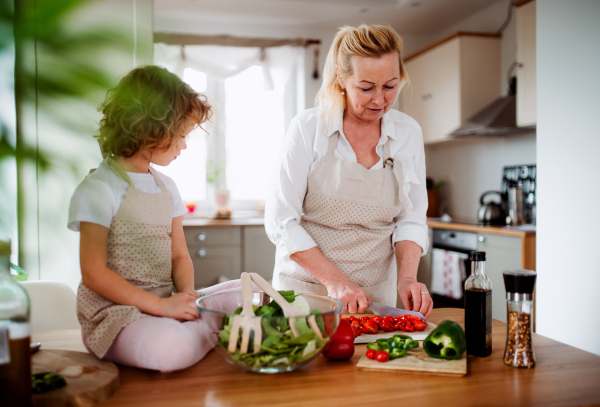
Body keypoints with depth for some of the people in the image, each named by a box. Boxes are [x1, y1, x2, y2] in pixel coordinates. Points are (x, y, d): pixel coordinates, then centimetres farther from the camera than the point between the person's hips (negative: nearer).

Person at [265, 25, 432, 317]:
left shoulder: (408, 132, 0)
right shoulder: (308, 127, -11)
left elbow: (410, 219, 3)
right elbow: (281, 221, -12)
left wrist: (407, 277, -13)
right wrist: (333, 278, -19)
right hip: (304, 289, -2)